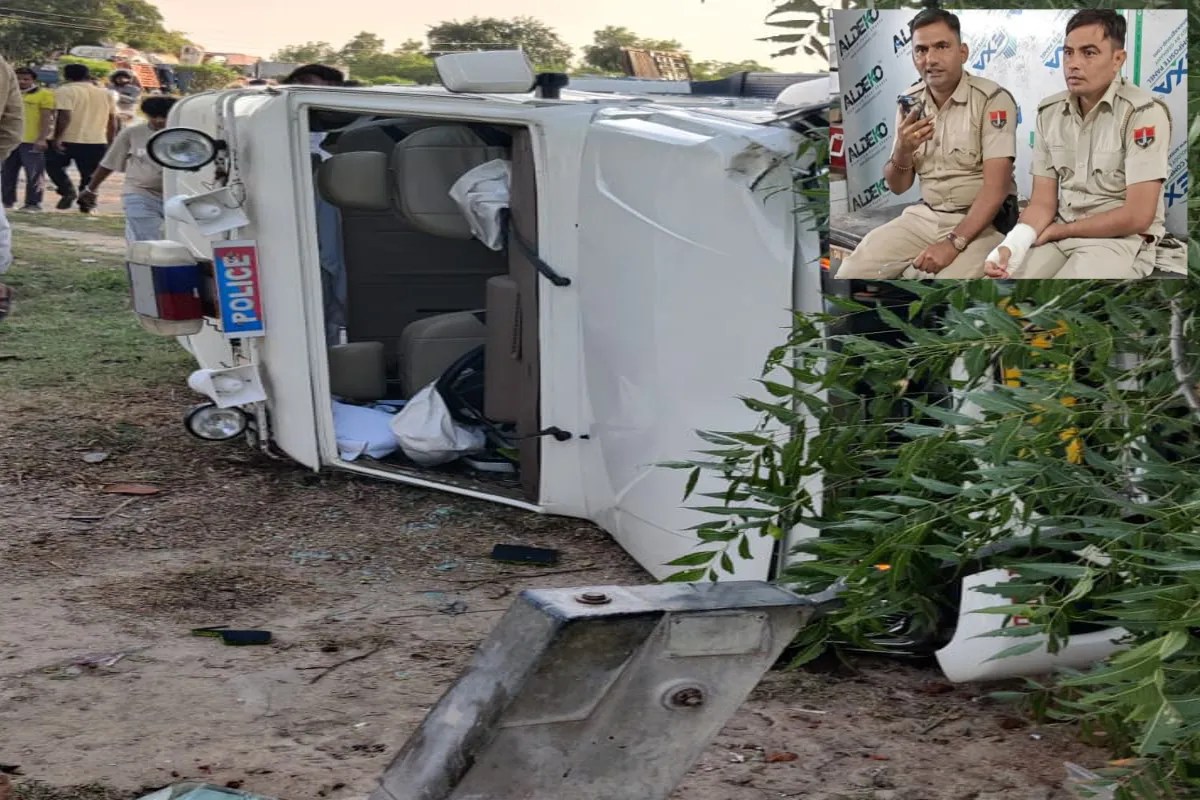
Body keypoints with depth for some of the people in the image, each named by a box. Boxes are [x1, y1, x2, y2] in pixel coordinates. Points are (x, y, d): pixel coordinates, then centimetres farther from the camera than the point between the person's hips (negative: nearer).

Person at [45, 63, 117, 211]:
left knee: (53, 165, 15)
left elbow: (64, 116, -18)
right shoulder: (105, 93, 12)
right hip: (97, 142, 4)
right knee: (89, 176, 12)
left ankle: (67, 190, -3)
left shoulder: (65, 91, -6)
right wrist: (109, 142, 21)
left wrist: (57, 137, -15)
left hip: (69, 140, -4)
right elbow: (112, 121, 14)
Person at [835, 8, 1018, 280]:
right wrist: (902, 150, -13)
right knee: (852, 273, -12)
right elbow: (897, 187, 8)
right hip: (925, 215, 5)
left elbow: (996, 187, -17)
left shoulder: (993, 99, -11)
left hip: (982, 221, -5)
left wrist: (953, 243, -26)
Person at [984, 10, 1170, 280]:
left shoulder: (1144, 113, -14)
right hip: (1057, 235, 6)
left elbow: (1137, 216, -17)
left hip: (1120, 240, -5)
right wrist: (1012, 245, -18)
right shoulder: (1049, 112, 5)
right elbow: (1043, 202, 3)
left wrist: (1057, 231, -8)